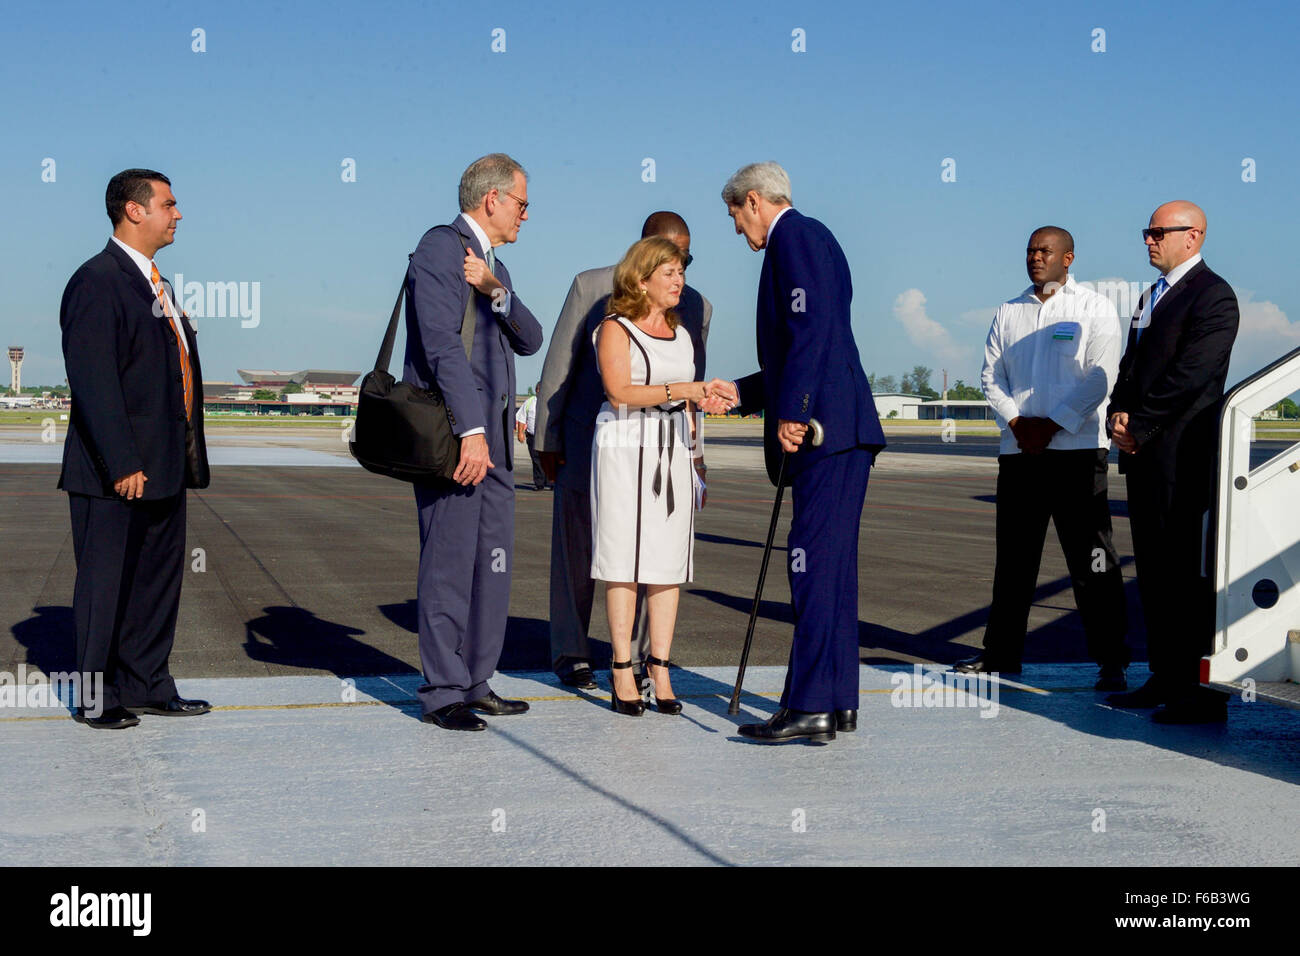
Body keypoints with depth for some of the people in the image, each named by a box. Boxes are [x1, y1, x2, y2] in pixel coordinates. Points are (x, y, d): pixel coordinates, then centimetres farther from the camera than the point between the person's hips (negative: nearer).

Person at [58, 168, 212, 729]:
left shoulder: (155, 284, 18)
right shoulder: (97, 281, -12)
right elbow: (92, 380, -19)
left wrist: (187, 456, 16)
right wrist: (121, 463, -22)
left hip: (164, 468, 9)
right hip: (117, 474, -9)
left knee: (159, 579, 14)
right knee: (105, 582, 1)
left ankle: (147, 686, 24)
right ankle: (96, 698, 11)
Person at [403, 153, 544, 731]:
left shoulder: (495, 267, 22)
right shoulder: (440, 248, -7)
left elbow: (529, 341, 11)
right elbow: (442, 344, -17)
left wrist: (496, 291, -7)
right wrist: (471, 431, -23)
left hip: (493, 435, 9)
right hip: (453, 433, -9)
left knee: (494, 564, 9)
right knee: (450, 565, -6)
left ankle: (476, 683, 17)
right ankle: (443, 693, 0)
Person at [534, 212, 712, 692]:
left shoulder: (696, 306, 1)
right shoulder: (591, 287, -7)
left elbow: (691, 386, 8)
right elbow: (558, 366, -2)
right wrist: (547, 440, -3)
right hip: (586, 437, -2)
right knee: (576, 549, 4)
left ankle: (635, 656, 10)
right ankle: (570, 654, 16)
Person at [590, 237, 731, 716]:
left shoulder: (680, 334, 18)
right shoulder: (615, 329, -1)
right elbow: (620, 391, -15)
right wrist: (680, 390, -20)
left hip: (673, 455, 6)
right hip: (625, 451, -5)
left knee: (668, 563, 2)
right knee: (625, 562, -5)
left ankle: (660, 671, 5)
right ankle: (622, 672, 1)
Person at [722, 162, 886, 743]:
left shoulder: (797, 236, -3)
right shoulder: (811, 240, 27)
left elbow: (812, 328, -18)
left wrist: (790, 411, -21)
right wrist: (742, 392, 33)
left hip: (824, 430, -10)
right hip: (833, 433, 10)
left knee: (815, 565, -12)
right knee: (829, 565, 10)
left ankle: (810, 707, -12)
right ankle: (839, 703, 14)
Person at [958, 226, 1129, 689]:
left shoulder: (1095, 308, 4)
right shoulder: (1008, 313, 17)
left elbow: (1099, 376, -6)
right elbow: (991, 374, 11)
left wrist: (1052, 425, -13)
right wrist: (1016, 421, -5)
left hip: (1077, 448, -4)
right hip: (1018, 448, 4)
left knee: (1092, 560, -5)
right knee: (1013, 557, 8)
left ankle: (1111, 662, 0)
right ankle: (1002, 653, 17)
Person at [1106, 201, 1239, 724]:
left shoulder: (1213, 297, -8)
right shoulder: (1151, 296, 21)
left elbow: (1190, 376, -17)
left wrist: (1139, 426, -14)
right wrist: (1119, 415, 2)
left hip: (1184, 455, -9)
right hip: (1144, 452, 9)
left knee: (1191, 572, -6)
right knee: (1153, 568, 11)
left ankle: (1204, 693, -1)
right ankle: (1165, 679, 19)